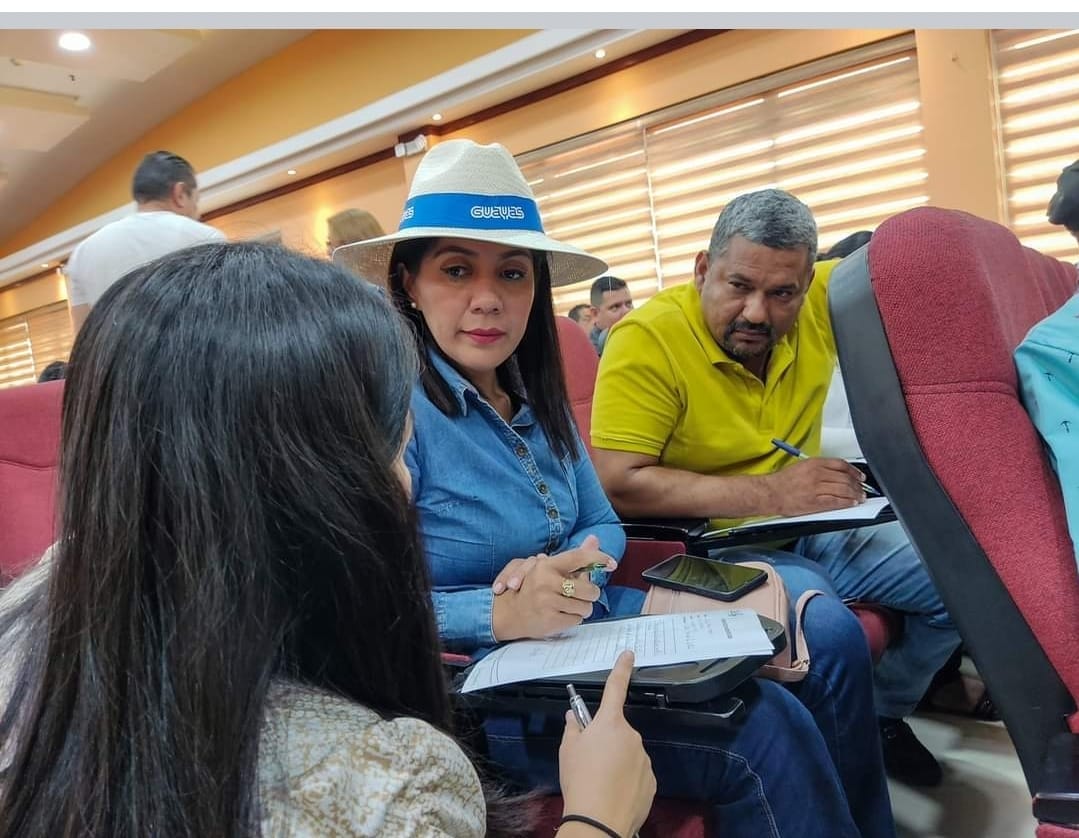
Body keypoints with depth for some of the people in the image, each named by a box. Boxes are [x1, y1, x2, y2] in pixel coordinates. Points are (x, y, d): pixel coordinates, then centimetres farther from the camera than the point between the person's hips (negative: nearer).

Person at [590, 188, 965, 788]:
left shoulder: (819, 303, -3)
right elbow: (617, 483, -26)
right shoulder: (646, 341, -20)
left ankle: (884, 713, 30)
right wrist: (768, 494, -25)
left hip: (813, 533, 7)